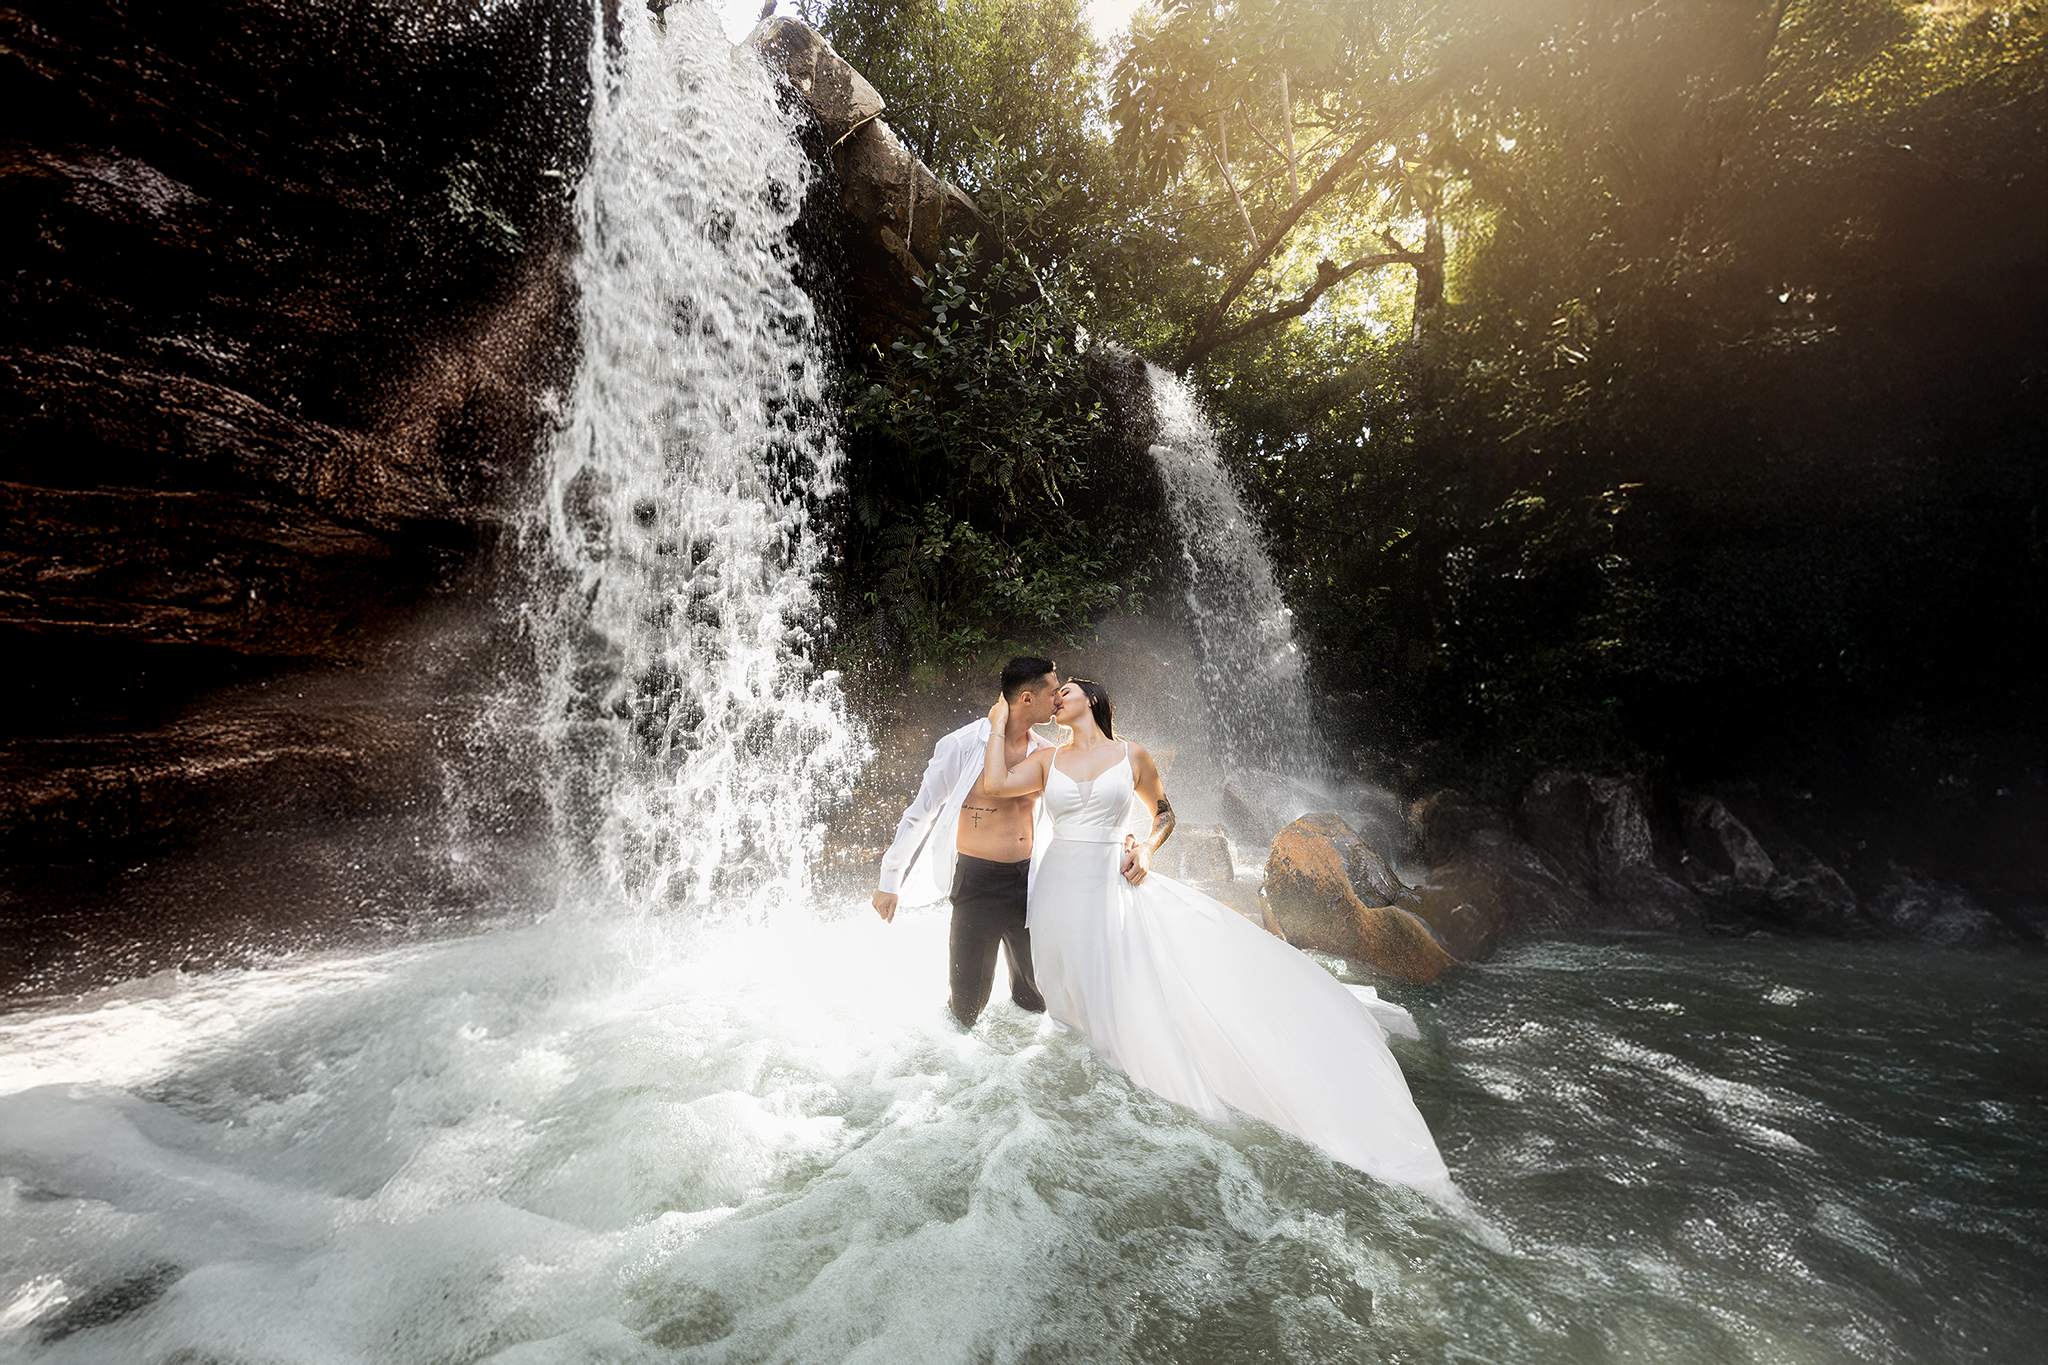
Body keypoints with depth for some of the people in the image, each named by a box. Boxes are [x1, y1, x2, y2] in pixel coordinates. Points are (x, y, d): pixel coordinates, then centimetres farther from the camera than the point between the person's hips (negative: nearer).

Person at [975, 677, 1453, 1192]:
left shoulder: (1132, 755, 2)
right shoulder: (1047, 759, 6)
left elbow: (1164, 813, 13)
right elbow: (995, 784, -9)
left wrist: (1146, 850, -5)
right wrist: (999, 723, -1)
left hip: (1115, 885, -2)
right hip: (1063, 888, 2)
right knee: (1092, 991, 4)